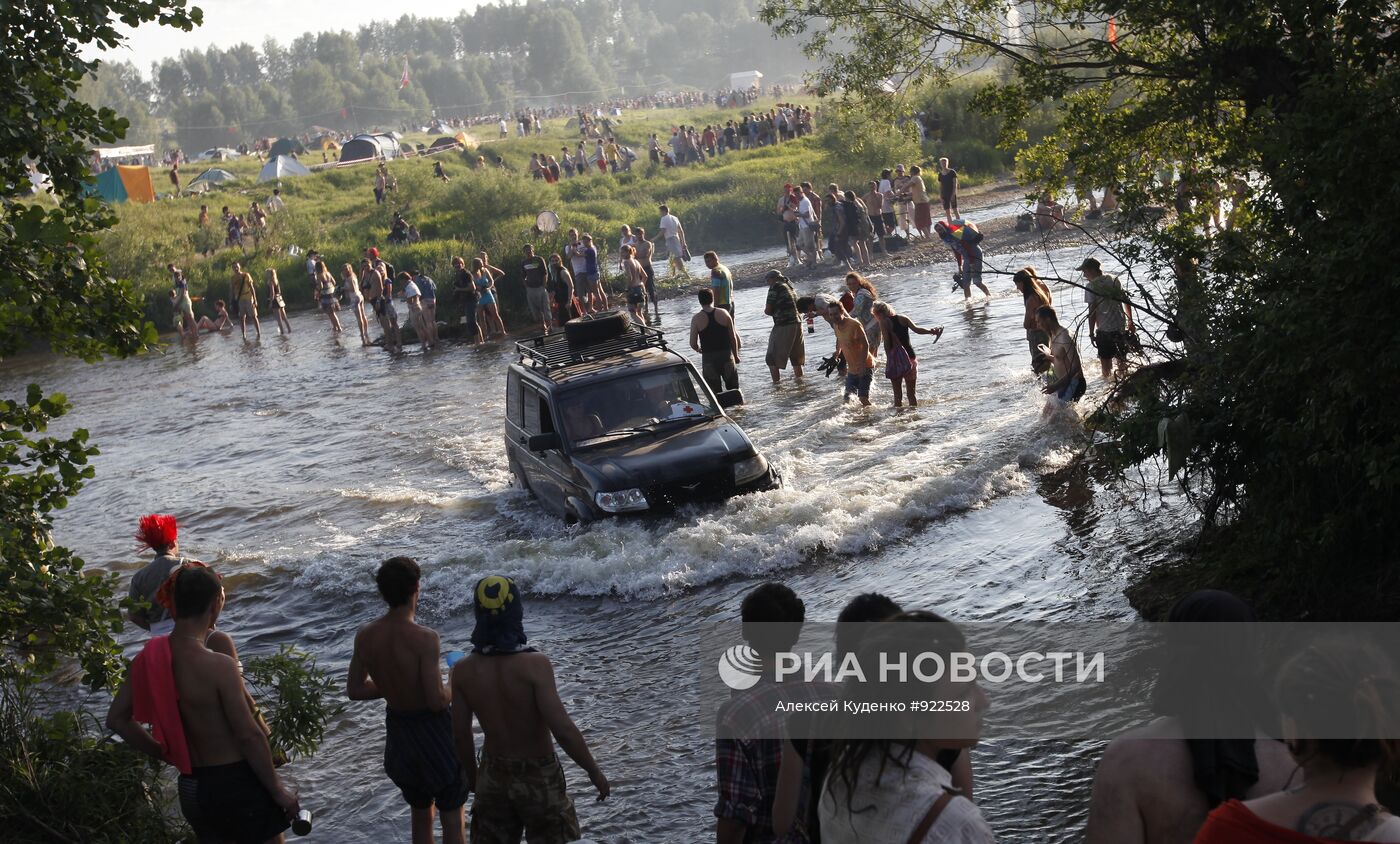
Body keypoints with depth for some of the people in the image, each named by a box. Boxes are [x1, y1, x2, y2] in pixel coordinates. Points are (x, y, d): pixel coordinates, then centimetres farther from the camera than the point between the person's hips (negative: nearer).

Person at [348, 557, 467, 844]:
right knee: (452, 817, 10)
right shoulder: (424, 639, -27)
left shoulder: (364, 636, -9)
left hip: (398, 726, 6)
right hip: (432, 730, -6)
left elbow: (355, 690, 0)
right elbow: (437, 701, -26)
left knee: (420, 813, 24)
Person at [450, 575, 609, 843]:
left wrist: (471, 772, 16)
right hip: (538, 776, -3)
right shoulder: (535, 664, -25)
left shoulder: (463, 670, -12)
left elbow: (460, 733, -3)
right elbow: (563, 729, -26)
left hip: (494, 774, 3)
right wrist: (594, 772, -13)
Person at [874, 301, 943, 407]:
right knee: (911, 393, 12)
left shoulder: (883, 322, -3)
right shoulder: (903, 318, 8)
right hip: (910, 355, 4)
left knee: (898, 394, 4)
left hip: (896, 358, -4)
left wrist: (888, 357, -6)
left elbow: (887, 342, -11)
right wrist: (933, 331, 8)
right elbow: (917, 329, -2)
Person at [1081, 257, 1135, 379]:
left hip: (1104, 330, -6)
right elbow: (1126, 301, 9)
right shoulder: (1114, 280, 4)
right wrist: (1130, 321, 19)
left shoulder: (1090, 286, -13)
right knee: (1122, 359, 19)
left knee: (1105, 361, 7)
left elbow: (1092, 312, -15)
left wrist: (1091, 333, -9)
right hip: (1121, 327, 6)